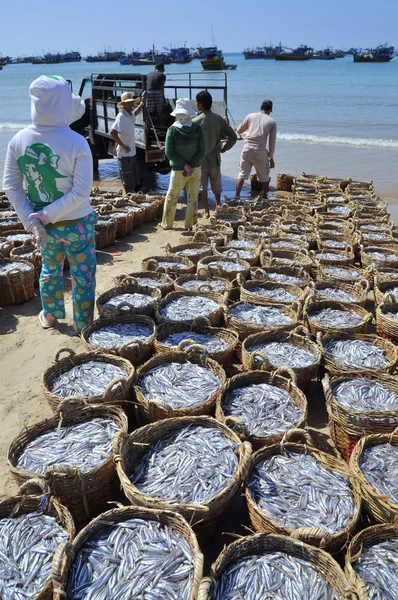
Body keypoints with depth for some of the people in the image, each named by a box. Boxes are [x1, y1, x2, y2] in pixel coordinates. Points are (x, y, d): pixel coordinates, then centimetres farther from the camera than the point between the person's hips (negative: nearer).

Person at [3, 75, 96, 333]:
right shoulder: (76, 143, -19)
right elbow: (82, 192, -22)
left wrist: (31, 219, -7)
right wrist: (46, 215, -16)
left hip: (44, 225, 4)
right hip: (77, 224, -4)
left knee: (50, 269, 26)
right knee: (82, 276, 13)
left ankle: (50, 316, 44)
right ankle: (83, 326, 28)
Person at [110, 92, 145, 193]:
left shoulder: (129, 115, 9)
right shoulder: (121, 117, -18)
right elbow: (113, 132, -30)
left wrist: (142, 103, 33)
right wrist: (123, 146, -25)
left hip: (132, 153, 10)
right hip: (125, 155, -9)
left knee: (135, 181, 17)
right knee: (128, 183, -3)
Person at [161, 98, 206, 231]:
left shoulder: (172, 130, -13)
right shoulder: (198, 129, -7)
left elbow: (169, 152, -14)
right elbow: (202, 151, -8)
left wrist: (185, 165, -11)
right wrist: (190, 166, -10)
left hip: (178, 170, -2)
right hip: (195, 169, 2)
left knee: (171, 197, 14)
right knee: (192, 198, 12)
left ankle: (167, 224, 22)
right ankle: (190, 225, 18)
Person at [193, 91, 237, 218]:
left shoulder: (196, 121, -13)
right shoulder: (219, 119, -2)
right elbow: (233, 136, -5)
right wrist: (224, 149, 1)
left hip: (201, 159, -3)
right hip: (215, 158, 3)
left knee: (202, 186, 10)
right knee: (216, 185, 19)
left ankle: (206, 211, 11)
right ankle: (218, 206, 27)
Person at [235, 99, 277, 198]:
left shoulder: (251, 116, 9)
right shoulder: (272, 122, 7)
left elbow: (239, 130, 17)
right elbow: (272, 142, 5)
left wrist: (236, 128, 41)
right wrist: (271, 157, 12)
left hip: (247, 148, 1)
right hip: (260, 151, -1)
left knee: (242, 173, 7)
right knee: (264, 176, 14)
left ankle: (237, 196, -1)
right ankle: (265, 197, 23)